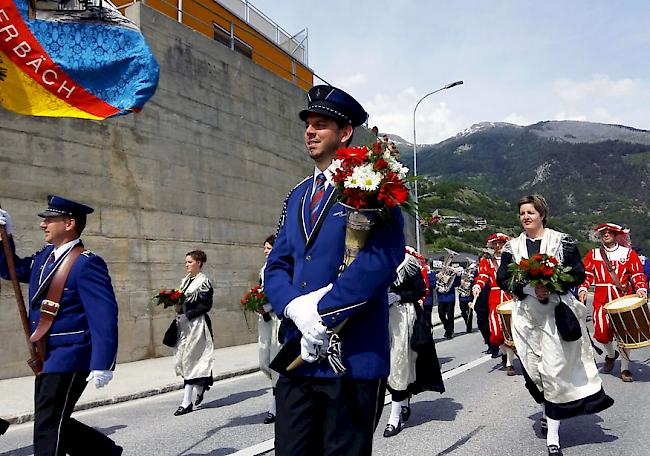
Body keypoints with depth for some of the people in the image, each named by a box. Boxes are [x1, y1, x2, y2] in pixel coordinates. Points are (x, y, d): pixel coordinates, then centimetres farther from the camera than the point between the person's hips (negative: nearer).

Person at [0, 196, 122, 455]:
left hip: (69, 359, -9)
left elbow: (104, 316, -22)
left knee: (48, 428, -3)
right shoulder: (44, 256, 10)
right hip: (47, 359, 9)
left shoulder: (87, 264, -17)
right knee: (54, 424, 17)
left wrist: (102, 364, -26)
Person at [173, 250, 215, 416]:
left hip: (197, 324, -8)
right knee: (180, 359, 8)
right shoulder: (185, 280, 16)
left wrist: (186, 314, -18)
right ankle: (200, 386, 30)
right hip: (184, 324, 8)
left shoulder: (204, 282, -7)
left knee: (189, 360, -6)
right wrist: (177, 305, -1)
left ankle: (187, 402, -1)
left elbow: (205, 306, -14)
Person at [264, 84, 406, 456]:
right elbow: (277, 266, 12)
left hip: (352, 357, -6)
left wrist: (323, 313, -18)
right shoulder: (298, 196, 16)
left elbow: (383, 256, -21)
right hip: (297, 356, 6)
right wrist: (297, 308, -10)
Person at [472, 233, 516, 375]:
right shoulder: (487, 260, 13)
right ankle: (504, 352, 25)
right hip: (495, 298, 0)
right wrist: (477, 285, -24)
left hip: (511, 296, 0)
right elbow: (482, 275, -3)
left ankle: (509, 363, 4)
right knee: (497, 331, -6)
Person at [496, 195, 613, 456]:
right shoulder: (512, 247, 7)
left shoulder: (562, 241, 2)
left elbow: (578, 274, 1)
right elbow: (502, 279, 4)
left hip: (556, 312, -2)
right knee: (533, 367, 7)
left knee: (554, 368, -6)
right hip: (526, 314, 3)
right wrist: (529, 289, -12)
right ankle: (546, 410, 35)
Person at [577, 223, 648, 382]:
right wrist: (582, 289, -9)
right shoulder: (593, 254, 10)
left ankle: (625, 368, 12)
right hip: (601, 300, 1)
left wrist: (641, 289, -16)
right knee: (601, 332, -2)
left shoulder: (628, 253, 5)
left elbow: (637, 274, 1)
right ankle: (610, 354, 30)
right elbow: (586, 274, 7)